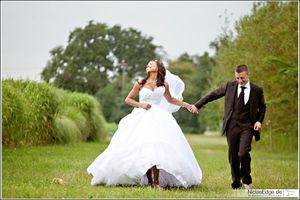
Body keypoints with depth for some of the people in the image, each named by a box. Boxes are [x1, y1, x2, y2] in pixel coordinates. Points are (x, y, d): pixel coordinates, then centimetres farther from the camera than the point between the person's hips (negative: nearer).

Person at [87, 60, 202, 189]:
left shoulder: (164, 84, 12)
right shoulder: (140, 84, 7)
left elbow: (170, 99, 28)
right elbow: (128, 99, 12)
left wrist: (186, 105, 20)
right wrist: (140, 104, -4)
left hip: (158, 118, 1)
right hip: (142, 118, -1)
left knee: (157, 147, -16)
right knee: (144, 149, -11)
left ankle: (156, 181, -14)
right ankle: (149, 181, -3)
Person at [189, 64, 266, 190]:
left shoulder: (257, 90, 2)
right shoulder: (230, 86, 4)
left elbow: (262, 107, 15)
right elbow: (213, 95, 10)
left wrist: (259, 120, -1)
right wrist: (197, 105, 7)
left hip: (247, 126, -2)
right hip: (232, 126, 2)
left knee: (243, 153, -17)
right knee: (233, 156, 5)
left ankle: (246, 181, 6)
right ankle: (236, 183, 20)